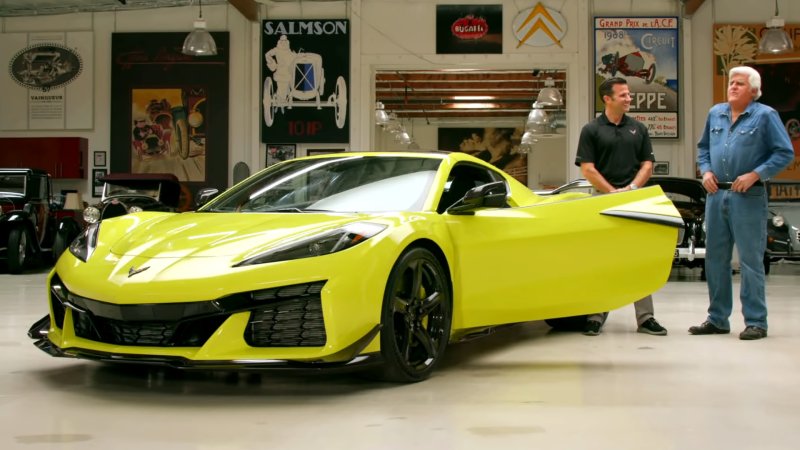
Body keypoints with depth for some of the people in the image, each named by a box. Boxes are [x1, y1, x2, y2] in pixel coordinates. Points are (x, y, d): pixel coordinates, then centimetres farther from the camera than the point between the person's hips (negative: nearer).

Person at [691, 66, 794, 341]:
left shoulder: (765, 116, -3)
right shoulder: (715, 114, 13)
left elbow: (785, 153, -7)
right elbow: (703, 148, 23)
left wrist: (755, 175, -16)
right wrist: (705, 171, 5)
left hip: (748, 197, -6)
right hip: (716, 194, 6)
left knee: (750, 260, -5)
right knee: (715, 258, 10)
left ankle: (755, 321, 2)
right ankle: (717, 319, 20)